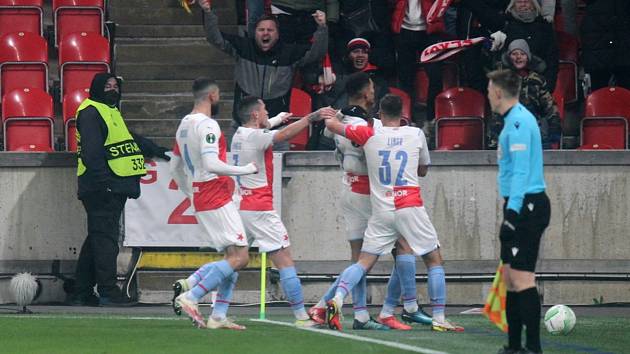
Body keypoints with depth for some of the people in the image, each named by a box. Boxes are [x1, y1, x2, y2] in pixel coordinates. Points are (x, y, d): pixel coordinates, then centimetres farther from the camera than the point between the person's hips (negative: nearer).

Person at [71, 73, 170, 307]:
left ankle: (82, 293, 16)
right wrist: (102, 181, -26)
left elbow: (130, 139, 38)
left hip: (115, 188, 11)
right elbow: (92, 152, -19)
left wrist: (155, 151, 43)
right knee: (105, 237, -12)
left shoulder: (111, 112, 24)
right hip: (103, 188, -11)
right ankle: (108, 292, -15)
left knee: (97, 239, 12)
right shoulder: (91, 113, -9)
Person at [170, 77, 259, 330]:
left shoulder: (184, 125, 14)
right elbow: (211, 164, -26)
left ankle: (218, 316, 1)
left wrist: (191, 195, 31)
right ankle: (190, 297, -16)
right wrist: (246, 169, -15)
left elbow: (175, 168, 22)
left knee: (232, 257, 12)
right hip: (217, 200, -10)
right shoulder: (207, 126, -15)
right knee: (239, 257, -10)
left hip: (200, 200, 10)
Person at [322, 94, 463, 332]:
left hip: (381, 211, 1)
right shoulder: (416, 134, 3)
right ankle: (439, 319, 4)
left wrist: (333, 117, 33)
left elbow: (331, 124, 12)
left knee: (364, 263, 5)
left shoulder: (369, 134, 1)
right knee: (434, 260, 10)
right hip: (410, 208, -1)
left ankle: (337, 300, -18)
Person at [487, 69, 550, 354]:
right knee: (510, 277, 11)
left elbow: (521, 171, -21)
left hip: (526, 206, -10)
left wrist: (512, 213, -25)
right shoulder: (514, 120, 17)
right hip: (522, 206, 10)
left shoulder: (518, 122, -14)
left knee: (522, 279, -12)